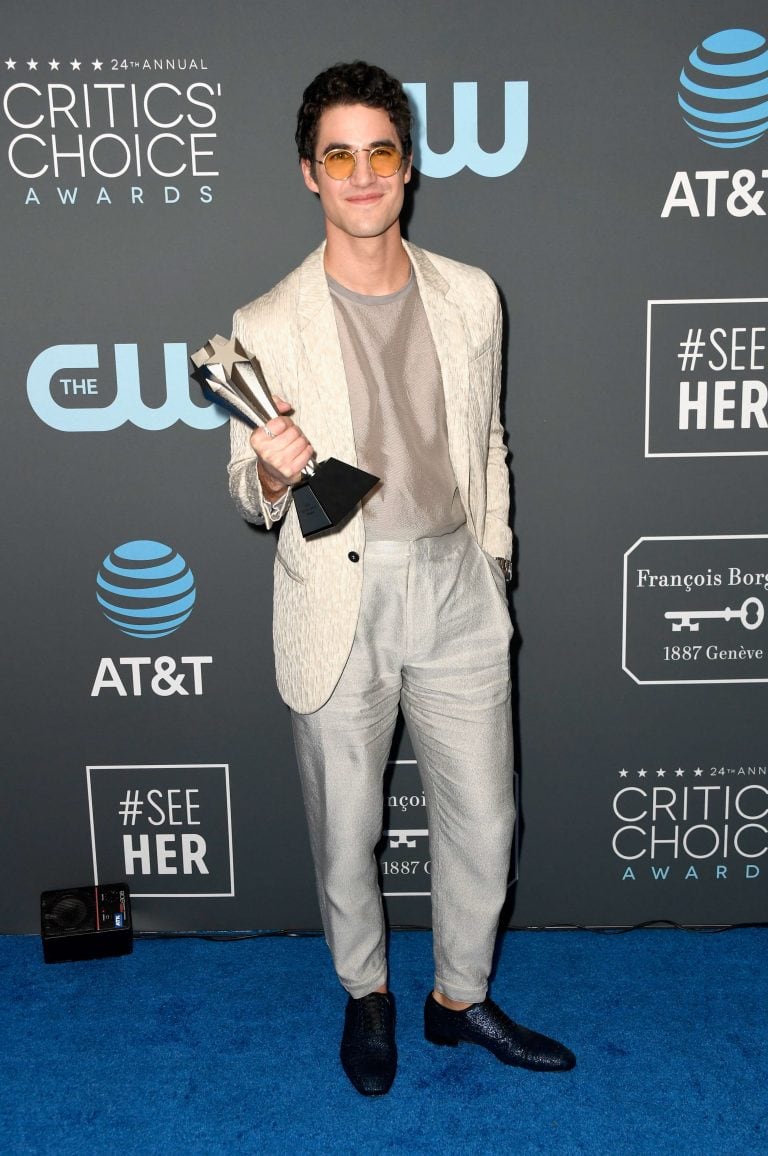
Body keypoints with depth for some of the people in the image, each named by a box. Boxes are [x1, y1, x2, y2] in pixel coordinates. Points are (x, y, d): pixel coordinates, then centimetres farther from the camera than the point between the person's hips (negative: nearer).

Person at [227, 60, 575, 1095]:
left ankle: (461, 997, 38)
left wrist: (491, 564, 14)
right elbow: (252, 495, -1)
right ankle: (366, 991, 42)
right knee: (346, 830, 13)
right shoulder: (267, 328, -8)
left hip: (456, 589, 3)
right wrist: (273, 476, -24)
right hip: (339, 599, -2)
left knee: (483, 821, 12)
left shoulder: (471, 298, 2)